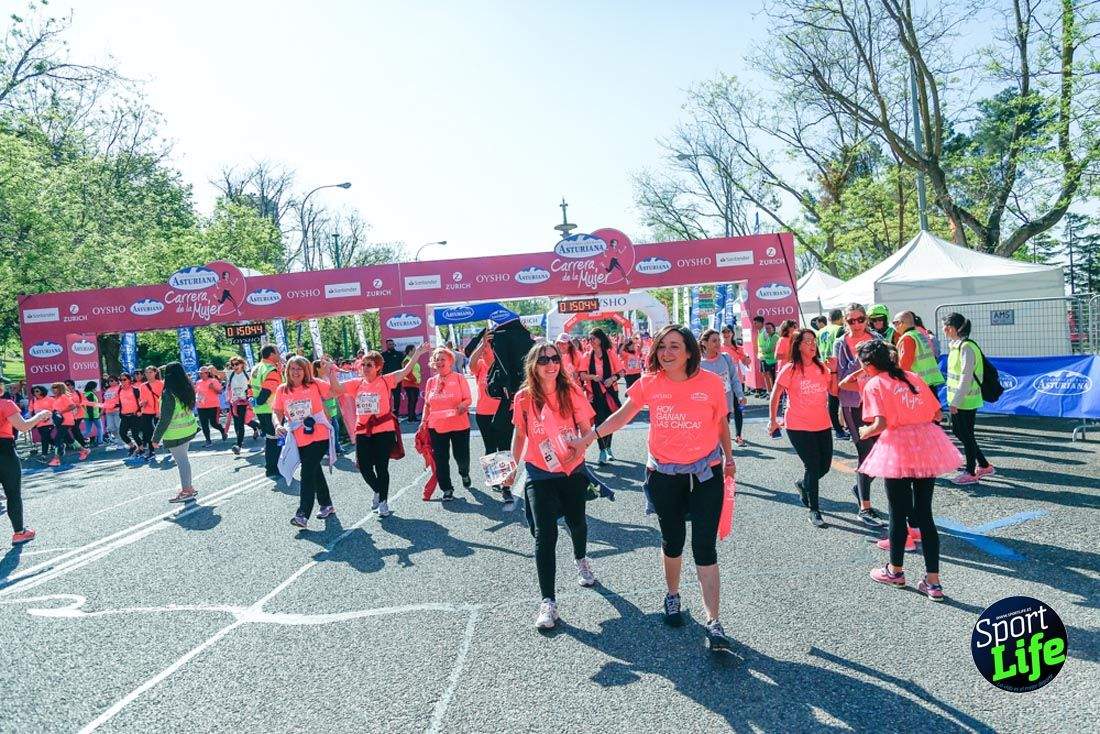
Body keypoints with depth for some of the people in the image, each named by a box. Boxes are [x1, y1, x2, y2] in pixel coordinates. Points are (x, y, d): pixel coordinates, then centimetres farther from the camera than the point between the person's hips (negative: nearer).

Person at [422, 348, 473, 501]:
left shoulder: (459, 378, -1)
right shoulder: (431, 381, 9)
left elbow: (468, 399, -3)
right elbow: (427, 405, 15)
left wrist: (463, 405, -24)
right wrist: (424, 422, 8)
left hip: (459, 425, -3)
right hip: (436, 427, 3)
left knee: (461, 456, 4)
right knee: (440, 459, 2)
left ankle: (464, 474, 38)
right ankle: (447, 489, 15)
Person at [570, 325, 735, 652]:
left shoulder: (711, 382, -11)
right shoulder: (649, 383, -8)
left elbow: (722, 423, 5)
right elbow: (621, 416, 2)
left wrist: (728, 457, 14)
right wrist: (587, 438, -2)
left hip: (706, 473, -1)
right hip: (663, 474, 2)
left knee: (705, 547, -4)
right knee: (672, 540, 17)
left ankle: (713, 622, 4)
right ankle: (672, 596, 42)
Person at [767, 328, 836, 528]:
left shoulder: (821, 368, 6)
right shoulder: (790, 369, -8)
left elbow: (834, 391, 7)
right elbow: (775, 395, -3)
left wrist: (833, 371, -6)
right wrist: (772, 419, -1)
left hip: (822, 424, 5)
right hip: (798, 426, -5)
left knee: (825, 465, 9)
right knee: (813, 465, -7)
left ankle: (803, 485, 41)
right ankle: (814, 511, 7)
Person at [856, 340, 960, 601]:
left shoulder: (874, 384, -5)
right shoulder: (913, 377, 13)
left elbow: (880, 423, -16)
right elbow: (936, 414, 13)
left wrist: (865, 432, 4)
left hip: (898, 449, -6)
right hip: (928, 446, 6)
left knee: (898, 513, 10)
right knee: (925, 513, 11)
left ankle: (895, 571, 28)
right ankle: (933, 582, 11)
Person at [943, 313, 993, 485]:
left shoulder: (966, 347, -19)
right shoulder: (955, 345, 10)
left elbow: (966, 377, -22)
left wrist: (956, 401, -20)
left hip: (966, 400, -10)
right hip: (957, 399, 10)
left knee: (966, 435, 2)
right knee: (957, 431, 17)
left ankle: (971, 473, 15)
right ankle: (984, 465, 28)